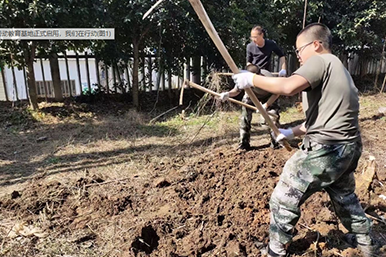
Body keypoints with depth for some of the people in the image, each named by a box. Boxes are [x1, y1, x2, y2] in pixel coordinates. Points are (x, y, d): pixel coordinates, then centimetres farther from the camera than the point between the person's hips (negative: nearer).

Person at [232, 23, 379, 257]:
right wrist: (294, 132, 19)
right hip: (348, 148, 10)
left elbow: (288, 87, -29)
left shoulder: (320, 61, -8)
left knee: (283, 202, 4)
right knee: (346, 199, 31)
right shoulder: (339, 69, 22)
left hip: (325, 150, -10)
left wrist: (252, 79, -17)